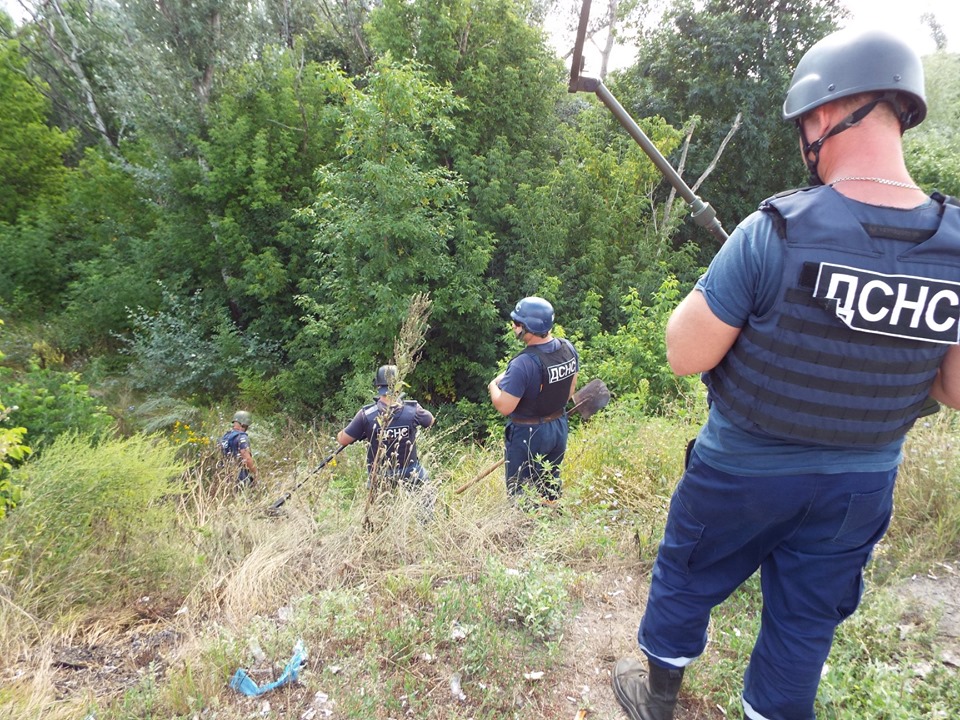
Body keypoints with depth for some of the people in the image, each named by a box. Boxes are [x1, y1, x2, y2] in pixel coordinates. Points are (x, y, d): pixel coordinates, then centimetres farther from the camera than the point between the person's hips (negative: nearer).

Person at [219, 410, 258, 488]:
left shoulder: (225, 436, 11)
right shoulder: (242, 437, -15)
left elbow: (221, 454, 15)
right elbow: (247, 458, -22)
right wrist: (255, 474, -13)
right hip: (241, 476, -8)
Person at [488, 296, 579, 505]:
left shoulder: (523, 364, -30)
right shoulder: (568, 349, -6)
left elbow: (504, 407, -26)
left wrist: (493, 385, -7)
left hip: (528, 434, -8)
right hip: (559, 428, 8)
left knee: (520, 494, 11)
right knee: (550, 486, 25)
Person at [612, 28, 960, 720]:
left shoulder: (776, 231, -24)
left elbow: (685, 356, -19)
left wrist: (717, 286, -3)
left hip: (742, 474, -3)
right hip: (861, 487, 4)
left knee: (685, 581, 21)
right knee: (807, 619, 22)